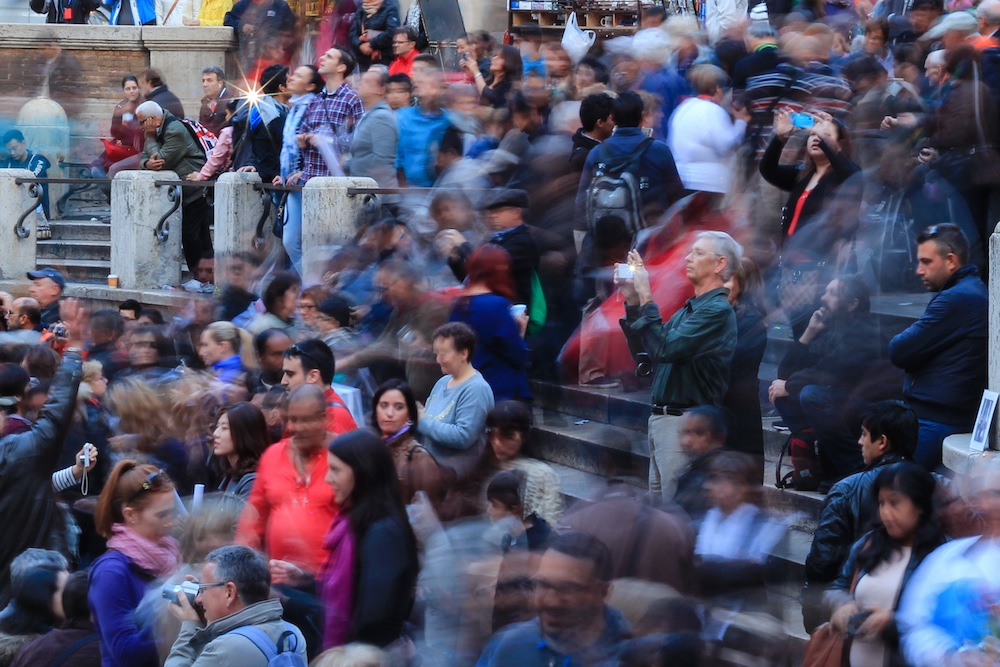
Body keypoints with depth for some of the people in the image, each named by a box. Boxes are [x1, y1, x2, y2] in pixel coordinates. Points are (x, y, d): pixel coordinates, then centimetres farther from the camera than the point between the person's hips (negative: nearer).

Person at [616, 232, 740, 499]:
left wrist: (646, 298, -19)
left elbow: (665, 349, -23)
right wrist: (632, 302, 9)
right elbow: (644, 353, 16)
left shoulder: (717, 311, -13)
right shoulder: (689, 309, 17)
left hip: (686, 424, -10)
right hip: (661, 418, 10)